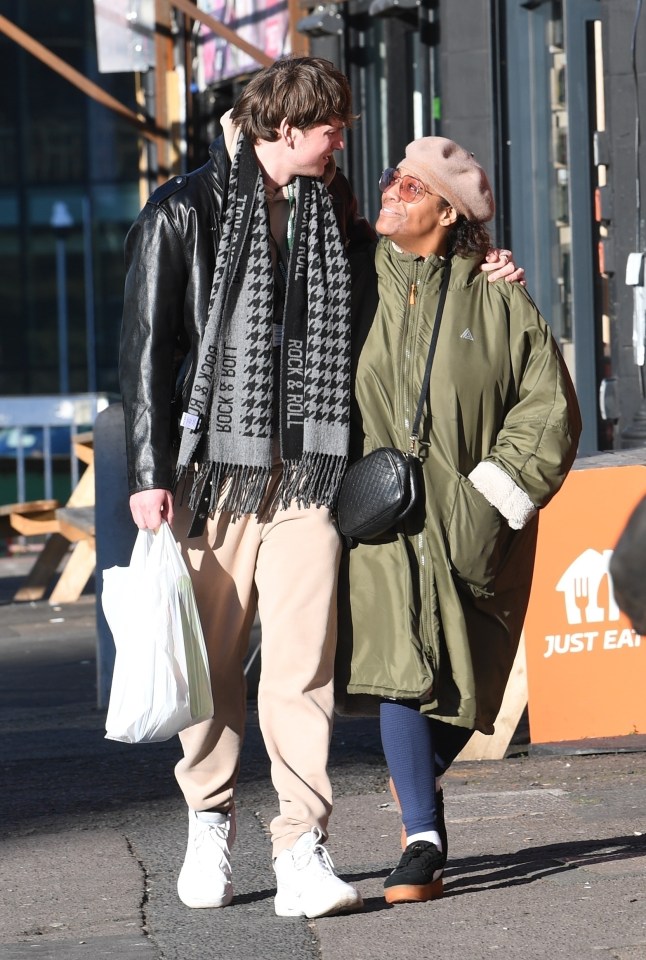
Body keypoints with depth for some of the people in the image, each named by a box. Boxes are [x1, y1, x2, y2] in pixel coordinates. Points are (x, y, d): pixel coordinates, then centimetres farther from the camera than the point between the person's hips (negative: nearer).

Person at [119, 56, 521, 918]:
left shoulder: (331, 212, 15)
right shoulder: (184, 213, 2)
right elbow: (147, 346, -1)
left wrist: (474, 274, 17)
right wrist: (149, 473, -7)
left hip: (307, 474, 2)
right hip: (213, 467, -2)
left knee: (303, 662, -8)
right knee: (213, 660, 5)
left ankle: (303, 854, -12)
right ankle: (210, 826, 24)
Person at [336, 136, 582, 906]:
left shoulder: (495, 300, 0)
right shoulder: (355, 284, 6)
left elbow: (549, 405, 2)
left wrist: (498, 489, -7)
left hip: (467, 518, 0)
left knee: (463, 679, 8)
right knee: (400, 660, -14)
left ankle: (415, 779, 39)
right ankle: (423, 839, -12)